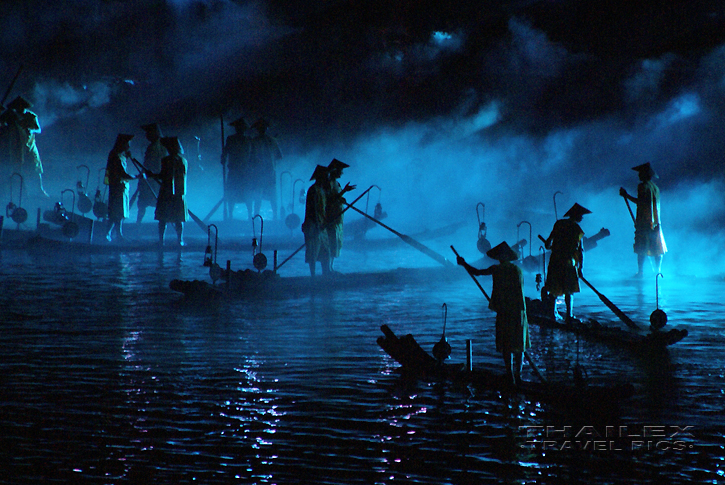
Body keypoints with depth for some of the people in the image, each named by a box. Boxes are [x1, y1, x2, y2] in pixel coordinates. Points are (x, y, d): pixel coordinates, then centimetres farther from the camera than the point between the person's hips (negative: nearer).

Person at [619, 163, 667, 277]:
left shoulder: (642, 186, -7)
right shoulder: (655, 187, 15)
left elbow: (640, 201, -16)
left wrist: (626, 196, -9)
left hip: (643, 221, -6)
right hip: (655, 222, 7)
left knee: (641, 250, -5)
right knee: (657, 250, 8)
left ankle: (640, 271, -6)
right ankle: (658, 270, 7)